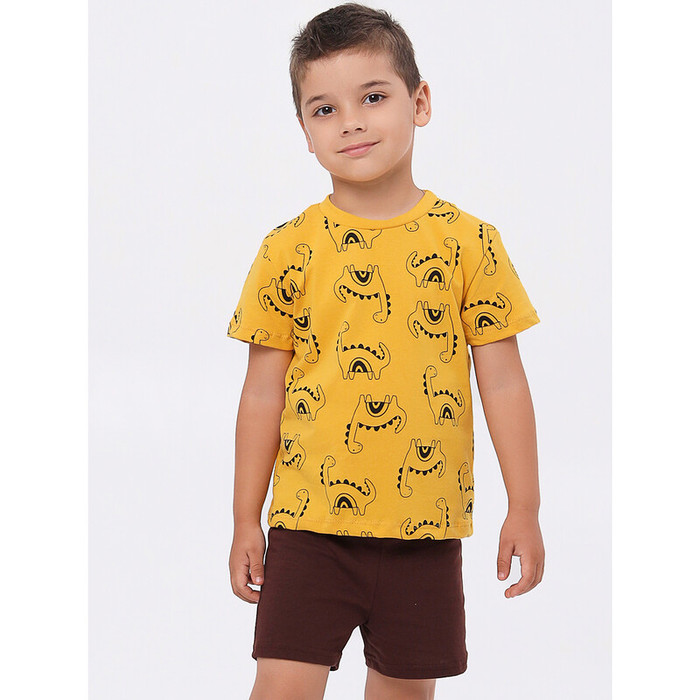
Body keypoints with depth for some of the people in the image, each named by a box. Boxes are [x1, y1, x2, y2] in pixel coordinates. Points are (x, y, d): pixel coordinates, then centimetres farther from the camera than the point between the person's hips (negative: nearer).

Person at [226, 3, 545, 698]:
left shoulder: (467, 242, -1)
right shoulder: (288, 250, -1)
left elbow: (502, 383, 3)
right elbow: (263, 393, 4)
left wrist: (524, 511, 3)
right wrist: (245, 522, 6)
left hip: (426, 528, 1)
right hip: (310, 521, 0)